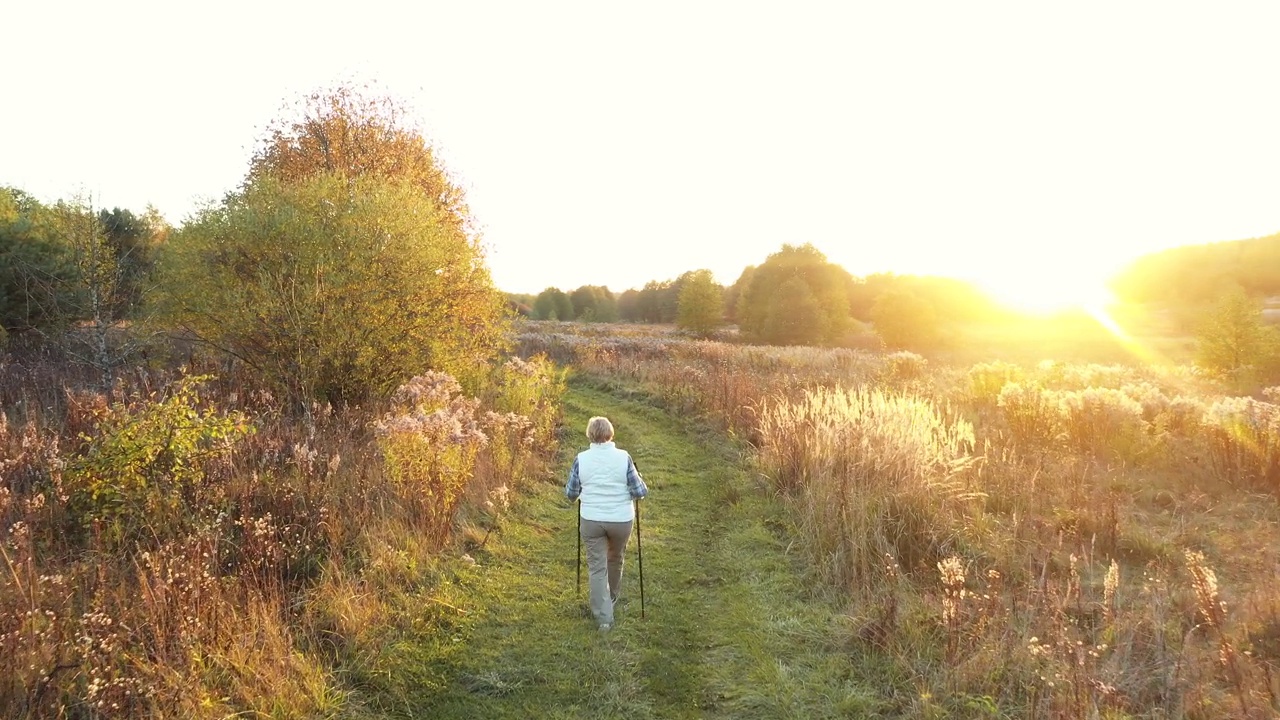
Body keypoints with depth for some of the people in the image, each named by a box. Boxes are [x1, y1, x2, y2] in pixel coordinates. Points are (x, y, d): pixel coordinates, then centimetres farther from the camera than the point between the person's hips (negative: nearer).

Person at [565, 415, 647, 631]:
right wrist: (641, 483, 16)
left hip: (591, 521, -1)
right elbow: (639, 492, -6)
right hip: (621, 520, 1)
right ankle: (612, 598, 45)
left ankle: (603, 617, 0)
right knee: (615, 559, 24)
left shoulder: (581, 459, -6)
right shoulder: (623, 457, -8)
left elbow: (571, 493, 2)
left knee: (597, 567, 6)